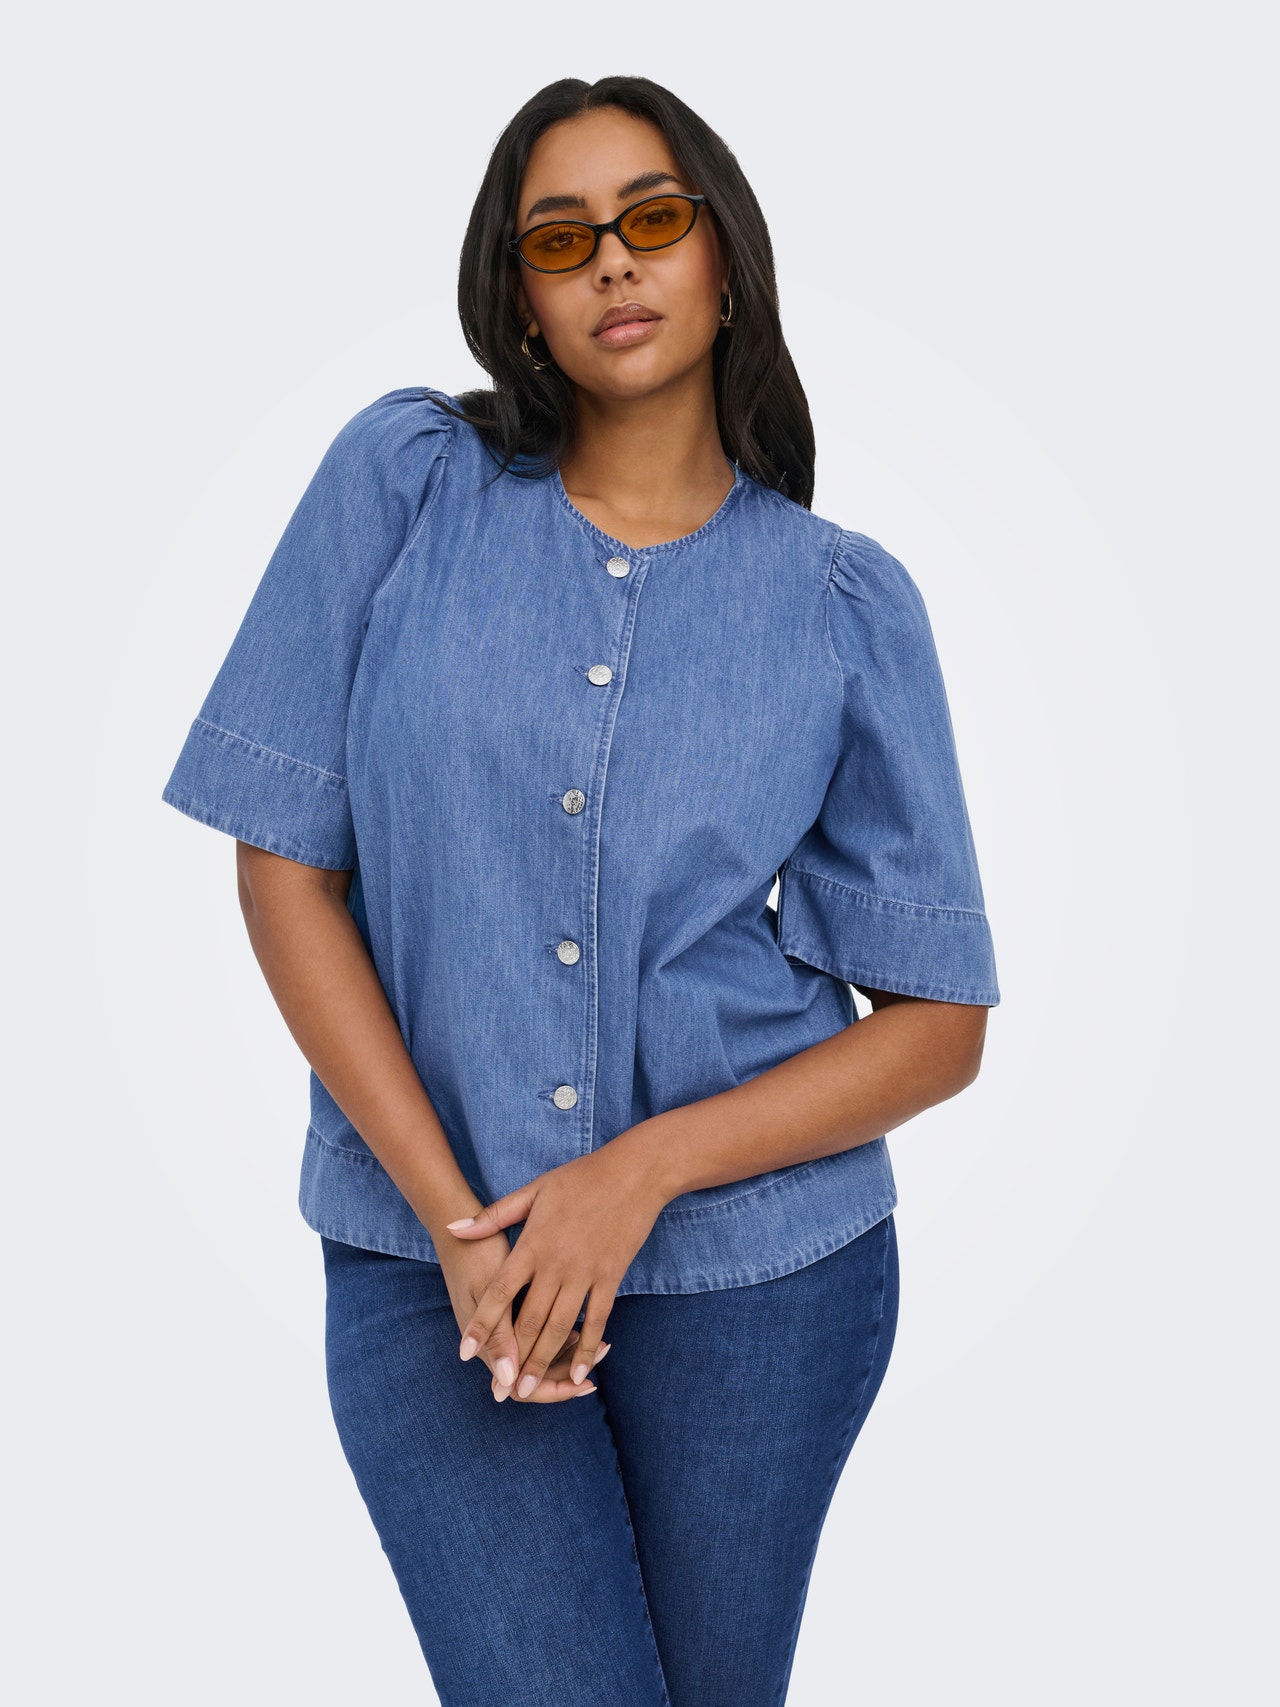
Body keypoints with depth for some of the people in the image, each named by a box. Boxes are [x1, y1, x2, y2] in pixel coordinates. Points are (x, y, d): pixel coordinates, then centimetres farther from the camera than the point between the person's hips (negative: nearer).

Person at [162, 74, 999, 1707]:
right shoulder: (404, 481, -3)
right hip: (430, 1258, -1)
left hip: (758, 1268, 1)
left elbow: (938, 1023, -1)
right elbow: (283, 860, -4)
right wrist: (455, 1219, -11)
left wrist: (642, 1174, -14)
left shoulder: (846, 602, -2)